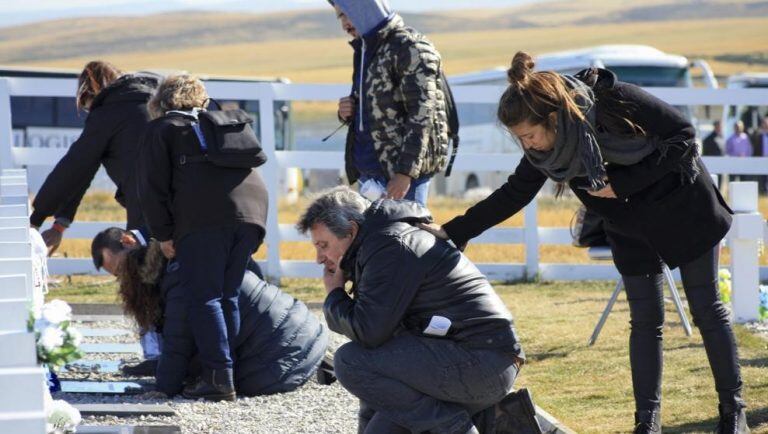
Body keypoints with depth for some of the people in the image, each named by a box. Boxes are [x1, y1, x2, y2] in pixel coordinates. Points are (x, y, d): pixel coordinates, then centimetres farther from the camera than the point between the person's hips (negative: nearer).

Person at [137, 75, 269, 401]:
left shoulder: (162, 130, 17)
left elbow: (153, 187, 6)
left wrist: (163, 235, 9)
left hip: (204, 218, -5)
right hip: (252, 209, 5)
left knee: (203, 299, -5)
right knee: (228, 297, 12)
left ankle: (219, 377, -15)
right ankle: (227, 372, 9)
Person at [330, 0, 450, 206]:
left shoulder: (410, 48, -10)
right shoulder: (364, 50, 18)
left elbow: (422, 114, -16)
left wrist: (405, 172, -21)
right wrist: (347, 113, 6)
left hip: (403, 173, -9)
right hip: (369, 172, 9)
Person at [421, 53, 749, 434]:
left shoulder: (614, 101, -31)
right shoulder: (541, 148, -14)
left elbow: (683, 137, -23)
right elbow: (513, 194, -4)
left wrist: (622, 183, -25)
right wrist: (451, 232, -10)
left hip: (684, 212, -4)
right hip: (631, 229, 4)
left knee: (707, 309, 3)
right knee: (645, 320, 0)